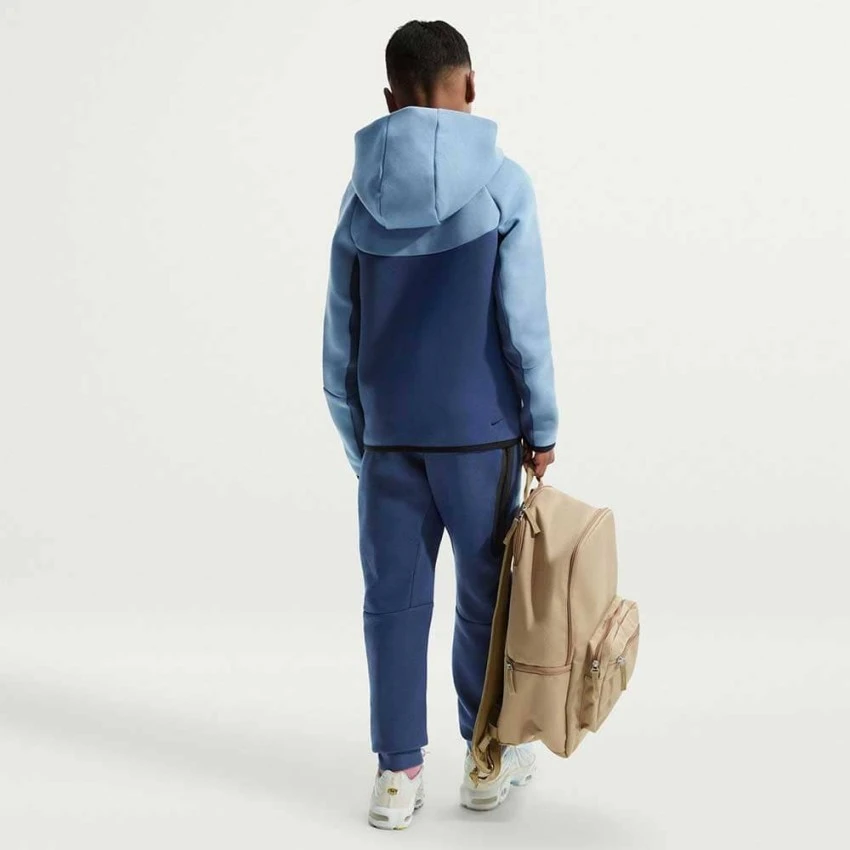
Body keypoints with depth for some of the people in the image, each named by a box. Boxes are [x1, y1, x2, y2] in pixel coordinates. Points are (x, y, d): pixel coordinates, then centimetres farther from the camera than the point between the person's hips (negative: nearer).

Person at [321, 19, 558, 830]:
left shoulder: (361, 193, 4)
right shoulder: (501, 183, -6)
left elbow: (339, 339, 6)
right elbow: (524, 320, -9)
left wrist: (357, 440, 14)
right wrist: (543, 426, 1)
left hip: (388, 430, 3)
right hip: (477, 427, -2)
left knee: (393, 597, 6)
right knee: (484, 590, 10)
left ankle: (397, 772, 10)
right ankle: (488, 758, 22)